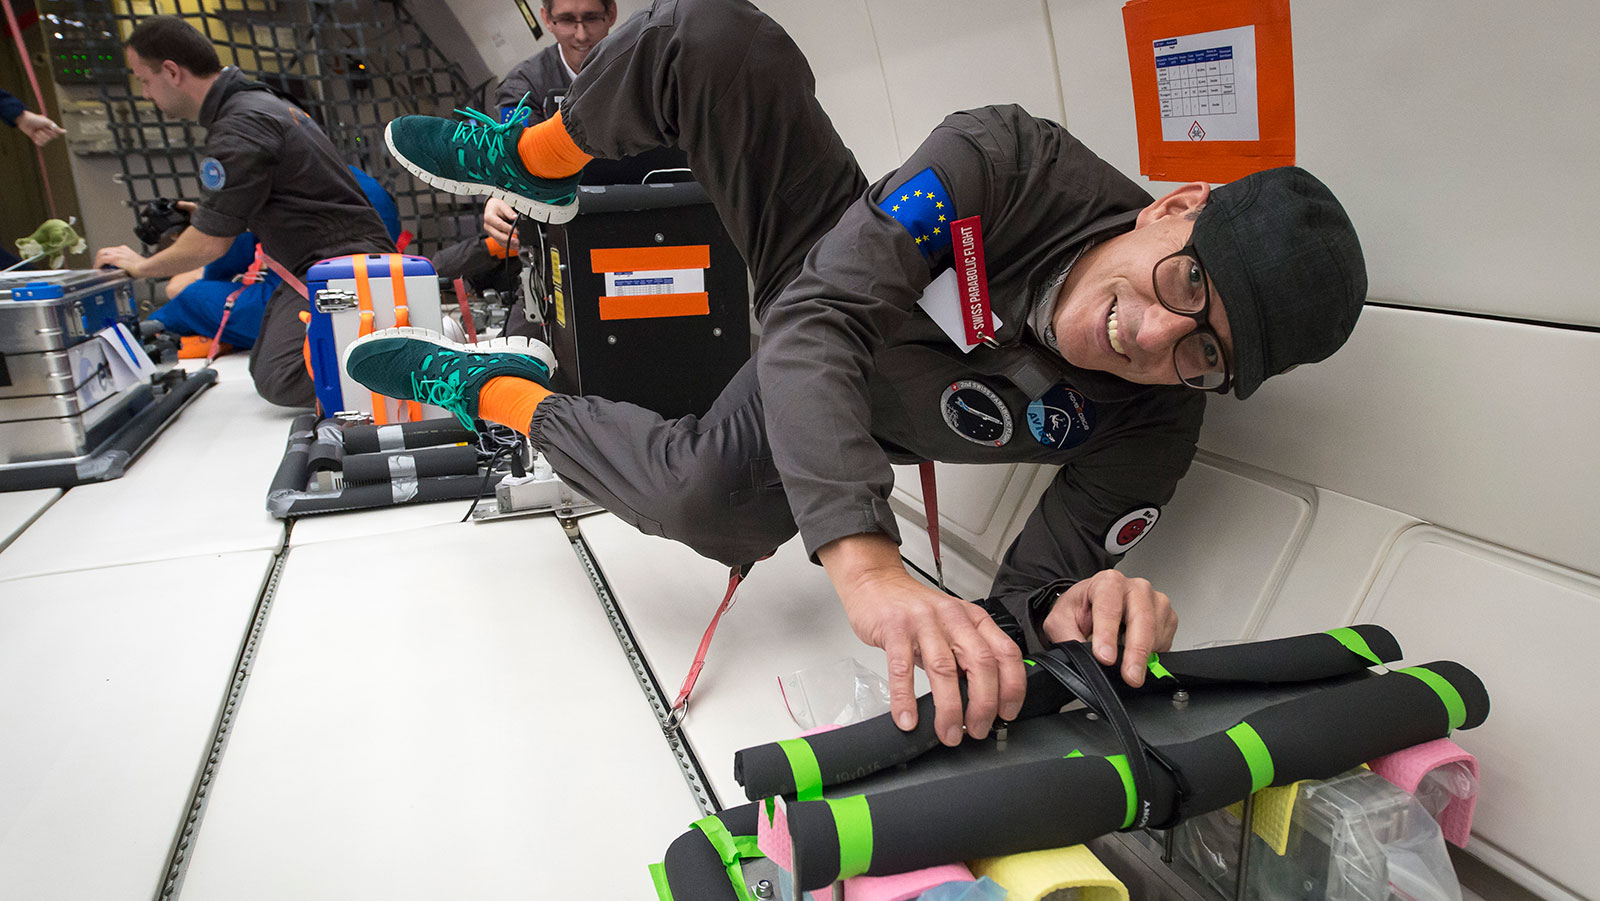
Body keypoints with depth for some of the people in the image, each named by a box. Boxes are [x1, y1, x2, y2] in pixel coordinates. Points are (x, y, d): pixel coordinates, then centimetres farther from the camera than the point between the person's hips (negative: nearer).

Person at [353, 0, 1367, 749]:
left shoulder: (1153, 428, -27)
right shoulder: (1011, 160, -33)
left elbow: (1030, 587, -23)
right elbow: (818, 318, -41)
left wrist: (1071, 608, -49)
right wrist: (864, 557, -56)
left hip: (872, 413, 1)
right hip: (816, 257, 0)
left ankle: (504, 395, 9)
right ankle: (536, 163, 10)